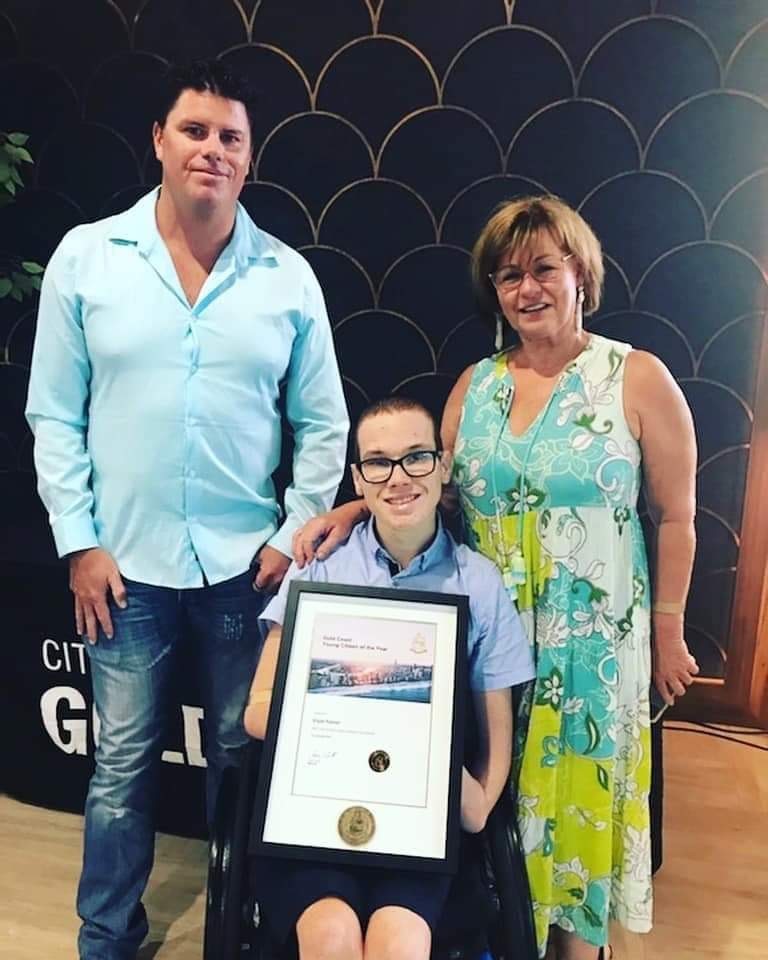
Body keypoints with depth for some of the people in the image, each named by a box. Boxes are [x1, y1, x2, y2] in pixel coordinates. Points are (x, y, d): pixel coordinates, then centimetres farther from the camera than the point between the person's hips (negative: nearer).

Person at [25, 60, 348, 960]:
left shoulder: (288, 274, 0)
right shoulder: (85, 257, -1)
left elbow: (323, 424, 2)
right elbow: (53, 416, 0)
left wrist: (295, 536, -3)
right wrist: (79, 541, -4)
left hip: (246, 565, 1)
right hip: (127, 564, 0)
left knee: (243, 757, 16)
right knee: (122, 766, 13)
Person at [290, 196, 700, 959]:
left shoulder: (638, 378, -7)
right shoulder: (476, 383, 5)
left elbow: (675, 517, -3)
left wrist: (667, 631, -2)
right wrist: (352, 510, -12)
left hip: (592, 645, -3)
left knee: (576, 797, 13)